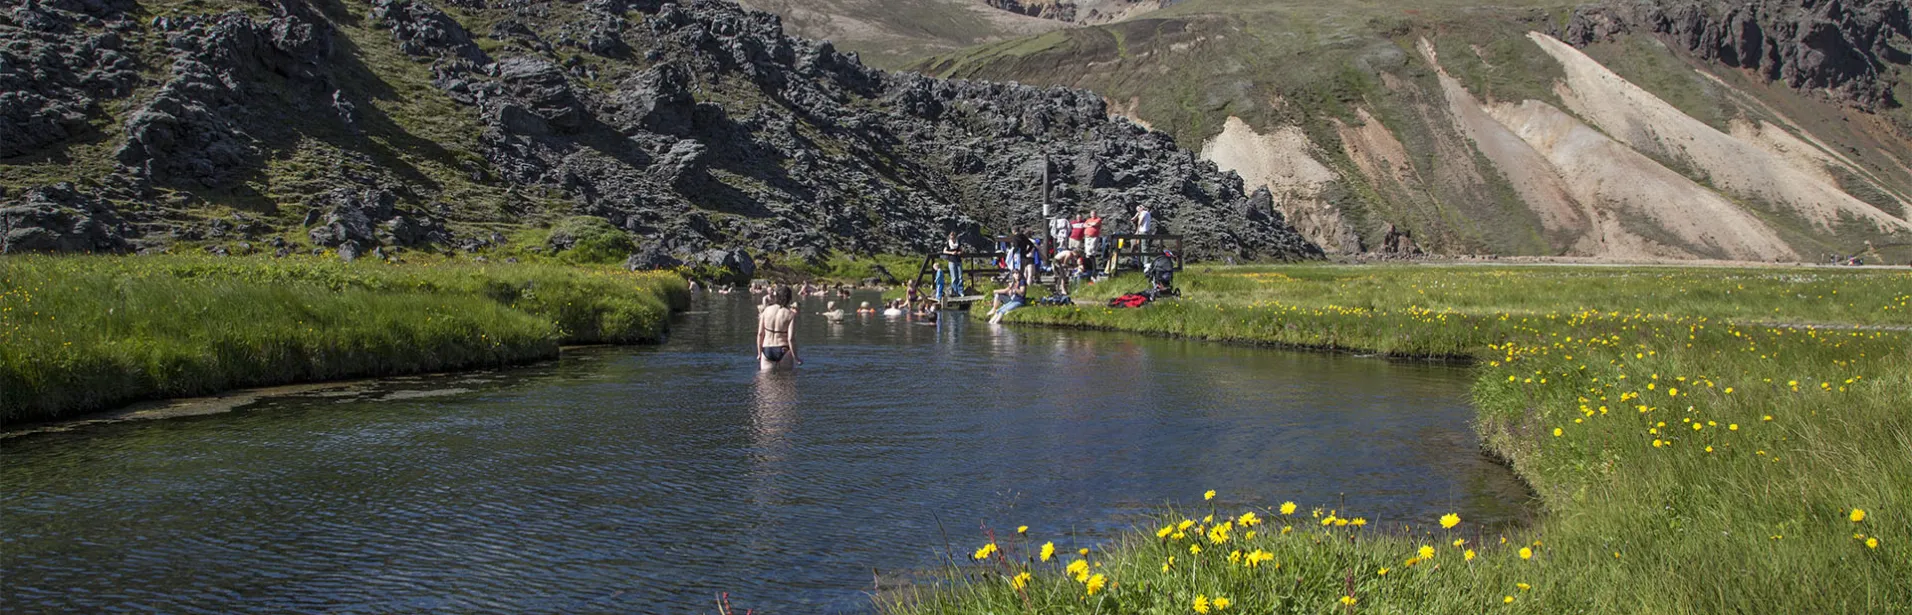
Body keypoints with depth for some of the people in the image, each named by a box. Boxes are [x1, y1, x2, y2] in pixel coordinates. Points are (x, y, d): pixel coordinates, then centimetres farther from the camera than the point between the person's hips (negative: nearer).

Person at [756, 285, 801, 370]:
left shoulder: (766, 310, 0)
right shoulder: (790, 314, -8)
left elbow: (760, 334, 0)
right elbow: (791, 338, -13)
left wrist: (759, 353, 10)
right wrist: (795, 358, -5)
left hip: (767, 351, 2)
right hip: (783, 351, -2)